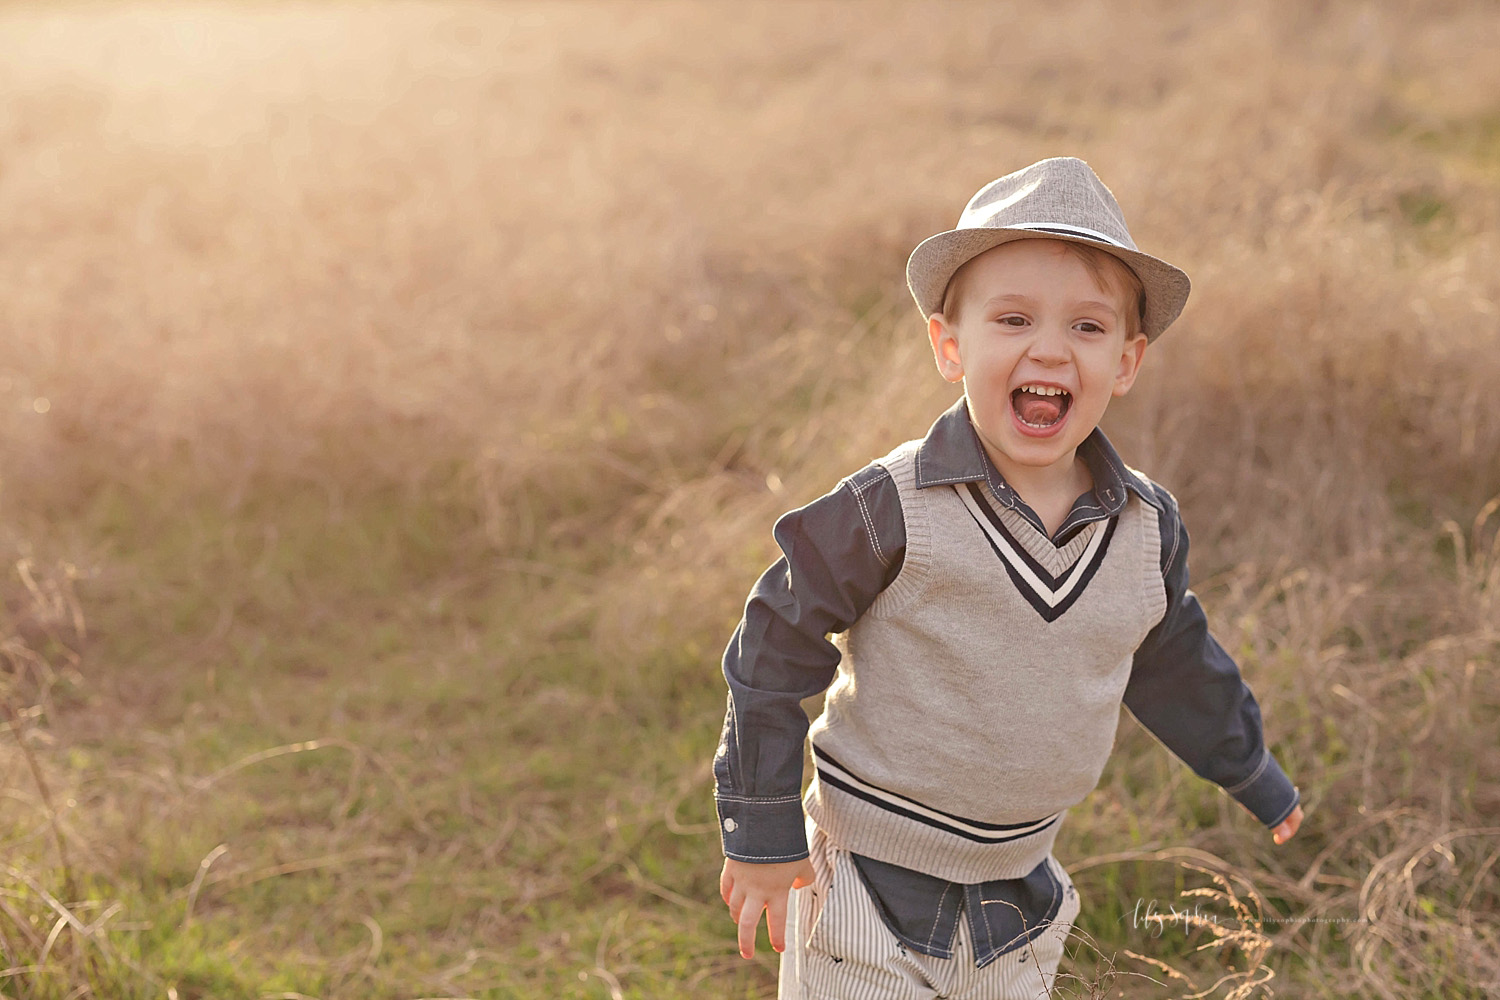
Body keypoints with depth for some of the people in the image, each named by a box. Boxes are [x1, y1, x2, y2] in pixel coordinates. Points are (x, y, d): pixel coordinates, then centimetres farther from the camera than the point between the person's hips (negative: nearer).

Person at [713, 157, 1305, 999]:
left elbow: (1176, 666, 16)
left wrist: (1253, 774, 30)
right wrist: (761, 834, -8)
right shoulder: (892, 510, -18)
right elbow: (775, 651, -10)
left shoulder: (1147, 529, -3)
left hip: (1020, 904, 5)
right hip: (869, 897, -4)